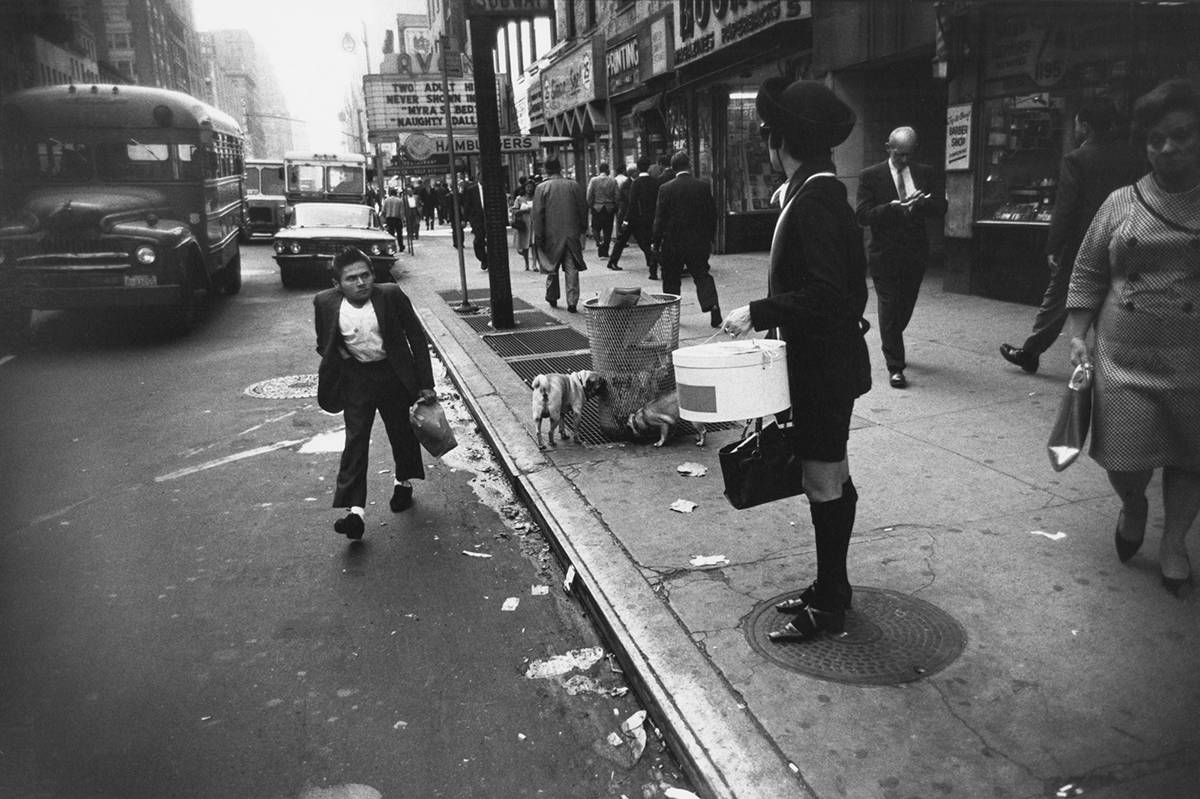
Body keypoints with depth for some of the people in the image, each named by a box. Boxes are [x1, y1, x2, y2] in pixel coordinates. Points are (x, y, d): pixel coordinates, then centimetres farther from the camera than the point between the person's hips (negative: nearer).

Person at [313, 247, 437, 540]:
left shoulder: (391, 295, -16)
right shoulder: (325, 303, -11)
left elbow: (417, 337, -8)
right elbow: (324, 346, 7)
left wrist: (425, 384, -9)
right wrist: (331, 379, -3)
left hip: (393, 374, 0)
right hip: (355, 378, 0)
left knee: (402, 434, 14)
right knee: (355, 441, -7)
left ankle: (403, 482, 41)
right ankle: (354, 508, -6)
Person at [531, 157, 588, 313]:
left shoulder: (541, 188, -6)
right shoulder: (575, 186, 1)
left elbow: (537, 214, -9)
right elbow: (583, 209, 6)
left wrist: (538, 237, -5)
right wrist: (583, 229, 17)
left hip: (551, 236, -1)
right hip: (572, 235, 1)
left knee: (552, 268, 16)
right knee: (572, 270, 4)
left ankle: (552, 298, 29)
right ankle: (572, 302, 1)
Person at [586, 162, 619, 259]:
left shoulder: (593, 180, -4)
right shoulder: (613, 181, -3)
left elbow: (589, 196, -6)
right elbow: (617, 196, -4)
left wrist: (590, 206, 5)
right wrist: (616, 209, 5)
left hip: (597, 208, 0)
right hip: (609, 209, 1)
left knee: (596, 228, 14)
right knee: (608, 231, 7)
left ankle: (599, 241, -14)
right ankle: (604, 252, 6)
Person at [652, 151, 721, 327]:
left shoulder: (665, 188, -7)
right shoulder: (703, 187, -1)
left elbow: (660, 218, -6)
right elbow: (712, 214, 3)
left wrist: (656, 241, 2)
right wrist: (709, 238, 14)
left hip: (672, 242, -1)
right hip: (698, 242, 2)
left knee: (671, 280, 10)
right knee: (702, 276, 7)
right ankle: (712, 306, -12)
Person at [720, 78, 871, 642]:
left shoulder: (814, 202, -19)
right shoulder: (819, 193, 13)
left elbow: (824, 293, -27)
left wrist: (758, 313, -20)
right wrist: (767, 313, 14)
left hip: (824, 366, -10)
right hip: (822, 360, 10)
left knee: (825, 481, 0)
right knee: (830, 478, 17)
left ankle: (828, 605, 14)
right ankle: (831, 588, 30)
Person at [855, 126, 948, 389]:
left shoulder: (924, 173, 6)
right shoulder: (871, 176, -4)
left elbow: (941, 207, 2)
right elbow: (862, 216, -12)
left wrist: (921, 202, -18)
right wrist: (892, 207, -25)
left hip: (916, 252, 4)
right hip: (885, 255, -4)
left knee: (905, 306, 16)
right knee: (889, 309, -4)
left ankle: (892, 348, 42)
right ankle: (895, 367, 2)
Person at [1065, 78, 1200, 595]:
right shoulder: (1121, 204, 6)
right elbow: (1087, 273, 9)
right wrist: (1077, 336, -1)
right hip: (1124, 355, 0)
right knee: (1125, 456, -2)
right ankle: (1133, 508, 32)